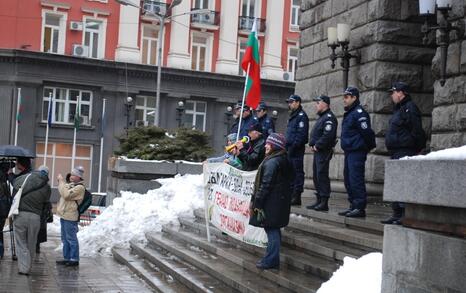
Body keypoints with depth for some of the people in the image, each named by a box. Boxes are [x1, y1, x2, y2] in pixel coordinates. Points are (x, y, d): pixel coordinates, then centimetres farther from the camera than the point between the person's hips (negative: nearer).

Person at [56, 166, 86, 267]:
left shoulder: (80, 187, -14)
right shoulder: (71, 184, 16)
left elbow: (66, 194, -23)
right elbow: (62, 191, 25)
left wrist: (61, 181, -16)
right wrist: (60, 181, 11)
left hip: (70, 217, -10)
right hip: (64, 215, 10)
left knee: (71, 239, -5)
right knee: (65, 239, 14)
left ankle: (74, 259, 0)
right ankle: (67, 258, 22)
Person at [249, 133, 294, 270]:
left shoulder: (272, 162, -18)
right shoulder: (285, 160, 13)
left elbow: (265, 185, -20)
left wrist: (255, 203, -14)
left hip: (271, 204, -10)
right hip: (281, 202, 10)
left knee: (271, 230, -4)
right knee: (274, 230, 14)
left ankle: (271, 260, 0)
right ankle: (272, 258, 22)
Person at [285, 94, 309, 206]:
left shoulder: (301, 116, -9)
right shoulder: (292, 116, 22)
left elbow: (302, 134, -18)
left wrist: (294, 146, -23)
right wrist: (286, 145, 15)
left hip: (296, 150, -10)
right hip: (290, 149, 10)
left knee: (297, 171, -8)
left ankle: (296, 197, -7)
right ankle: (292, 195, 18)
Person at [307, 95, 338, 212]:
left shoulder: (329, 118, -12)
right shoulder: (322, 117, 21)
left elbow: (327, 135, -24)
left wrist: (317, 145, -17)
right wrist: (312, 144, 8)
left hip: (324, 151, -10)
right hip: (317, 151, 10)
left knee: (322, 175, -11)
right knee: (316, 176, 12)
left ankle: (324, 203, -9)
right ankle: (319, 201, 19)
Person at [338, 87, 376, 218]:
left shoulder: (359, 113, -14)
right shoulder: (348, 113, 18)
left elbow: (367, 132, -18)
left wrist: (370, 146, -8)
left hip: (357, 152, -10)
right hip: (349, 152, 10)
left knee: (356, 180, -11)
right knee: (348, 180, 13)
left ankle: (360, 208, -8)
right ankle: (353, 206, 20)